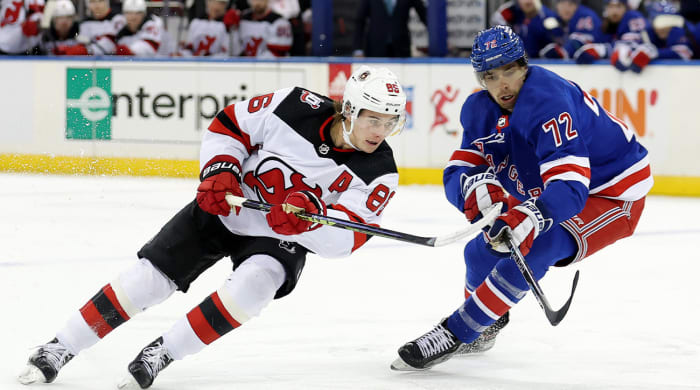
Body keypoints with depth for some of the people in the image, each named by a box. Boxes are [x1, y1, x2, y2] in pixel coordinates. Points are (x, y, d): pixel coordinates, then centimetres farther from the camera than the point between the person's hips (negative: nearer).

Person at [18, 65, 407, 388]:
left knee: (252, 285, -31)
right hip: (226, 209, 0)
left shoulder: (379, 173, -19)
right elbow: (230, 124, -5)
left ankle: (162, 353, -17)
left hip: (280, 241, 0)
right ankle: (60, 348, 7)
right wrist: (220, 170, -20)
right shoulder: (297, 108, -20)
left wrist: (311, 217, -42)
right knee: (150, 277, -7)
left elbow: (346, 239, -24)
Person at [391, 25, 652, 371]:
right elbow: (456, 173, -10)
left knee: (531, 249, -28)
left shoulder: (549, 102, -33)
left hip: (611, 196, -9)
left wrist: (531, 218, -59)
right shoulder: (481, 109, -6)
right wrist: (475, 185, -35)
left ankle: (455, 334, -19)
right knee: (483, 249, 8)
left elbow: (568, 187, -41)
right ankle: (486, 325, 38)